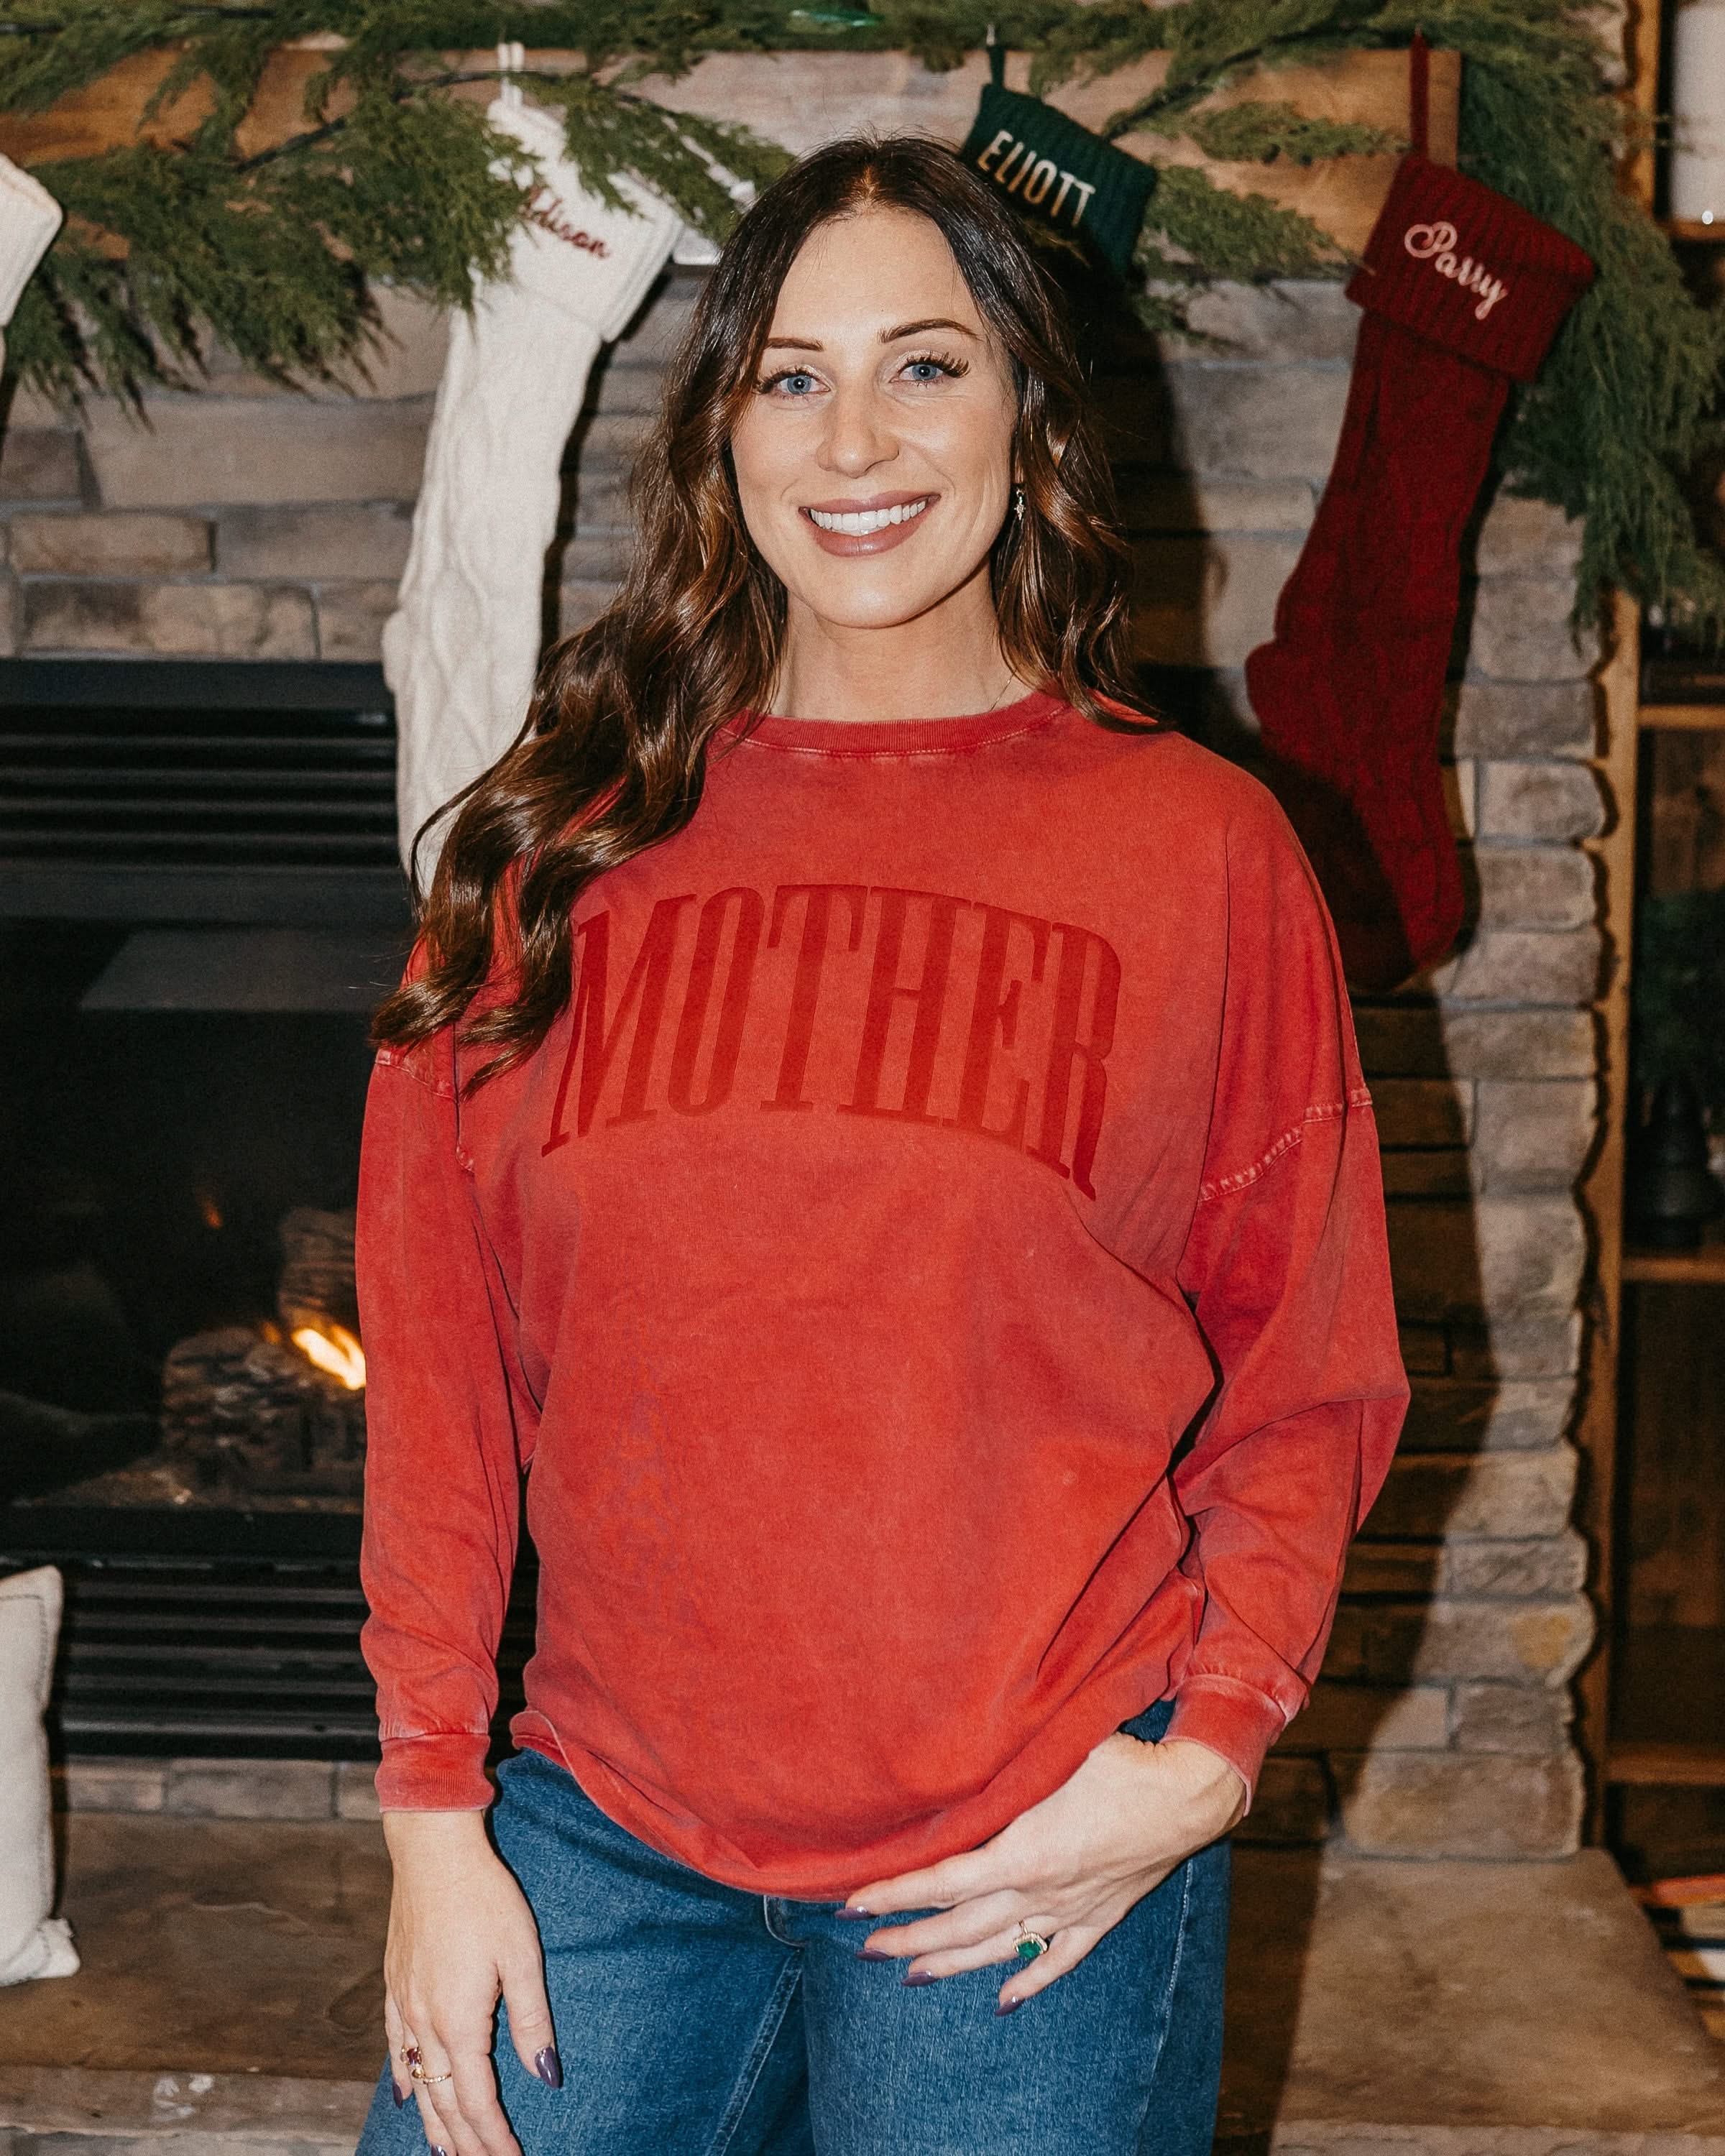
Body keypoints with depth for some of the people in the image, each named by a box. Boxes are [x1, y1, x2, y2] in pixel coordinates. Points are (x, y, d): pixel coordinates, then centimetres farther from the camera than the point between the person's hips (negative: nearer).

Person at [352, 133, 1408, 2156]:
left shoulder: (1197, 843, -1)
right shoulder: (566, 841, 3)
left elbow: (1310, 1376, 3)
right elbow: (436, 1342, 4)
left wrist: (1208, 1753, -7)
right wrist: (433, 1804, 0)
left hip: (1036, 1869, -1)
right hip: (600, 1835, 2)